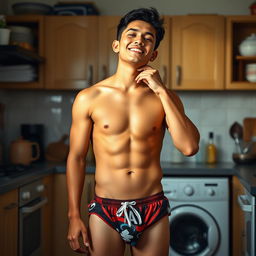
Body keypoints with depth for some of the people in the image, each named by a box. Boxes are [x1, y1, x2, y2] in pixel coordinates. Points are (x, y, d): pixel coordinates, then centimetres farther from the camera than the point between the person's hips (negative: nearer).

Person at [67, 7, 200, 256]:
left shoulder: (165, 97, 1)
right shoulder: (89, 98, -3)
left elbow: (189, 147, -13)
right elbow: (76, 158, 1)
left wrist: (161, 91, -12)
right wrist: (74, 216, -2)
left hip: (153, 210, 1)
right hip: (105, 210, -1)